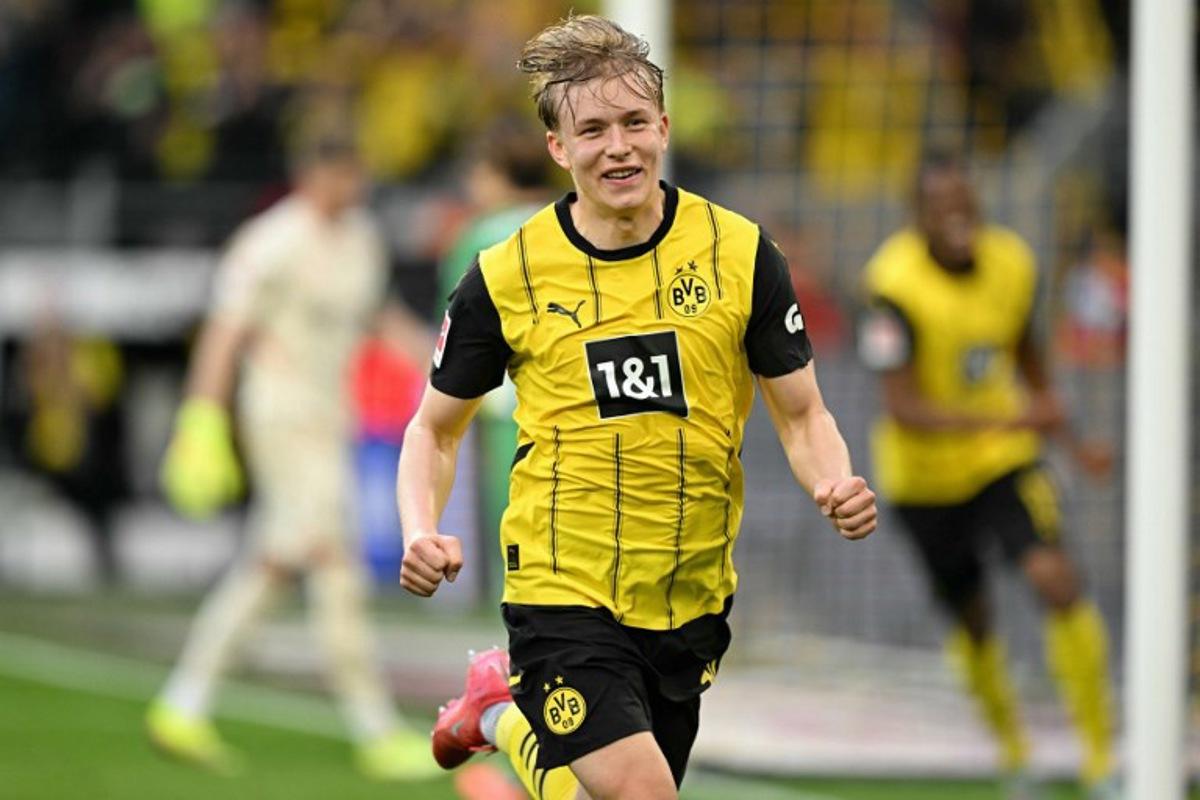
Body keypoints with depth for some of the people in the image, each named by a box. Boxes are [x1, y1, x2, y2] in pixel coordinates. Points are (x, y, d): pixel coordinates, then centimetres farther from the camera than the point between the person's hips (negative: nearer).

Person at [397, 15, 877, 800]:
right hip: (565, 594, -3)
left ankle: (507, 713, 44)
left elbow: (803, 415, 5)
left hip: (693, 600, 3)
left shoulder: (741, 252, -3)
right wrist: (421, 533, -12)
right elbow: (436, 428, 6)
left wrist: (836, 485, -17)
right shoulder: (506, 276, -6)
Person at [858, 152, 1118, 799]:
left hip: (1005, 460, 2)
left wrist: (1070, 439, 14)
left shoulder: (1010, 263, -7)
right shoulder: (896, 286, -24)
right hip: (926, 474, -2)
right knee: (973, 624, 10)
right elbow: (902, 408, -29)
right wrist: (1009, 419, -38)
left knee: (1057, 582, -20)